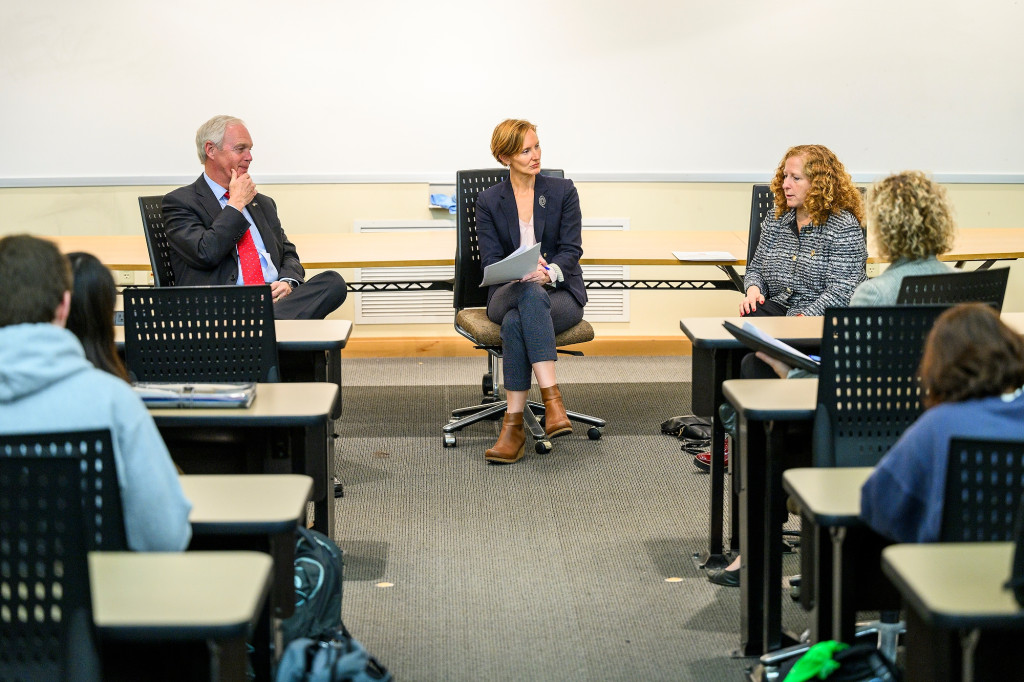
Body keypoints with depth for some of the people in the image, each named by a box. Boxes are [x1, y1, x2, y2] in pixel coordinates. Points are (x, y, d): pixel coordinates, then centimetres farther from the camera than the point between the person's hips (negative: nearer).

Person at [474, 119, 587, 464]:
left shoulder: (562, 191, 5)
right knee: (531, 294, -38)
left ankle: (514, 425, -38)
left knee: (516, 322, -36)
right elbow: (491, 261, 0)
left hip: (559, 291, -1)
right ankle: (552, 398, -46)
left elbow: (572, 250, -3)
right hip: (507, 293, 1)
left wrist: (548, 272, -24)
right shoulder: (488, 201, 7)